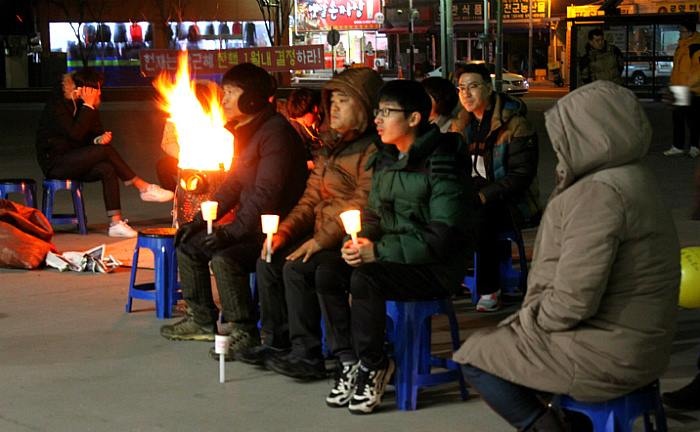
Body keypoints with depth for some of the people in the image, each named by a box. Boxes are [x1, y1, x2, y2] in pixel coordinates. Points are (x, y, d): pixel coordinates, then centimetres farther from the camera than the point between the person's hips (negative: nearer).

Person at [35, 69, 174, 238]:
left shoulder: (87, 106, 10)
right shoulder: (58, 104, -14)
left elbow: (95, 132, 9)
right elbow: (75, 134, -24)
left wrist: (100, 139, -16)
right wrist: (88, 106, -20)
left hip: (74, 163, 8)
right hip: (54, 163, -8)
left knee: (107, 170, -23)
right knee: (105, 150, -26)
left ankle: (115, 223, -30)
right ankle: (144, 188, -20)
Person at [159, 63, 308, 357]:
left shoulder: (275, 133, -18)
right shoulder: (244, 131, 15)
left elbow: (267, 193, -25)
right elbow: (233, 184, 19)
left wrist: (232, 231, -27)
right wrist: (200, 220, 9)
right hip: (251, 224, 11)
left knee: (223, 256, -30)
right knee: (188, 245, 9)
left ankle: (243, 331, -17)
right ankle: (202, 320, 17)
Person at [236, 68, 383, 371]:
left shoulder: (371, 149, -13)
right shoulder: (332, 146, 17)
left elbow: (363, 206, -21)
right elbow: (312, 198, 17)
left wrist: (320, 240, -22)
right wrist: (283, 232, 3)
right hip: (323, 236, 9)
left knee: (296, 268, -25)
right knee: (269, 261, -3)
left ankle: (307, 355, -17)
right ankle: (276, 342, 5)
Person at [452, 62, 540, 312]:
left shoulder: (514, 125, -9)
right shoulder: (461, 125, 11)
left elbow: (521, 175, -14)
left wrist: (483, 196, -24)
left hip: (511, 202, -5)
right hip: (472, 196, 5)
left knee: (481, 217, -35)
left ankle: (489, 290, -20)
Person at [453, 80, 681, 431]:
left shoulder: (601, 194, -24)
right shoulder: (631, 178, 9)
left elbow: (573, 300, -27)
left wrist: (529, 320, -10)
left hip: (605, 355, -10)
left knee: (473, 356, 3)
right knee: (504, 335, 24)